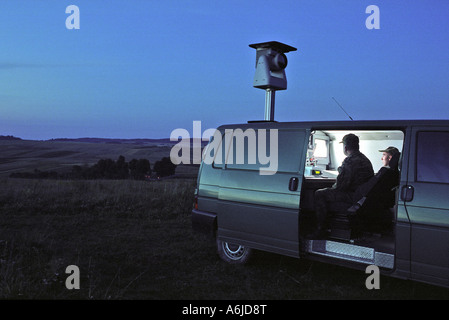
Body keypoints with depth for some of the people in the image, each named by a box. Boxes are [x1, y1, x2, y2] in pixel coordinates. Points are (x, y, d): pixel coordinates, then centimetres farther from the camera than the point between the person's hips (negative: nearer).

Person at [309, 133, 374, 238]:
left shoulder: (349, 161, -18)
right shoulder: (365, 159, 15)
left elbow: (340, 185, -20)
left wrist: (332, 188, 3)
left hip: (354, 197, -11)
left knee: (320, 194, -8)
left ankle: (320, 230, -5)